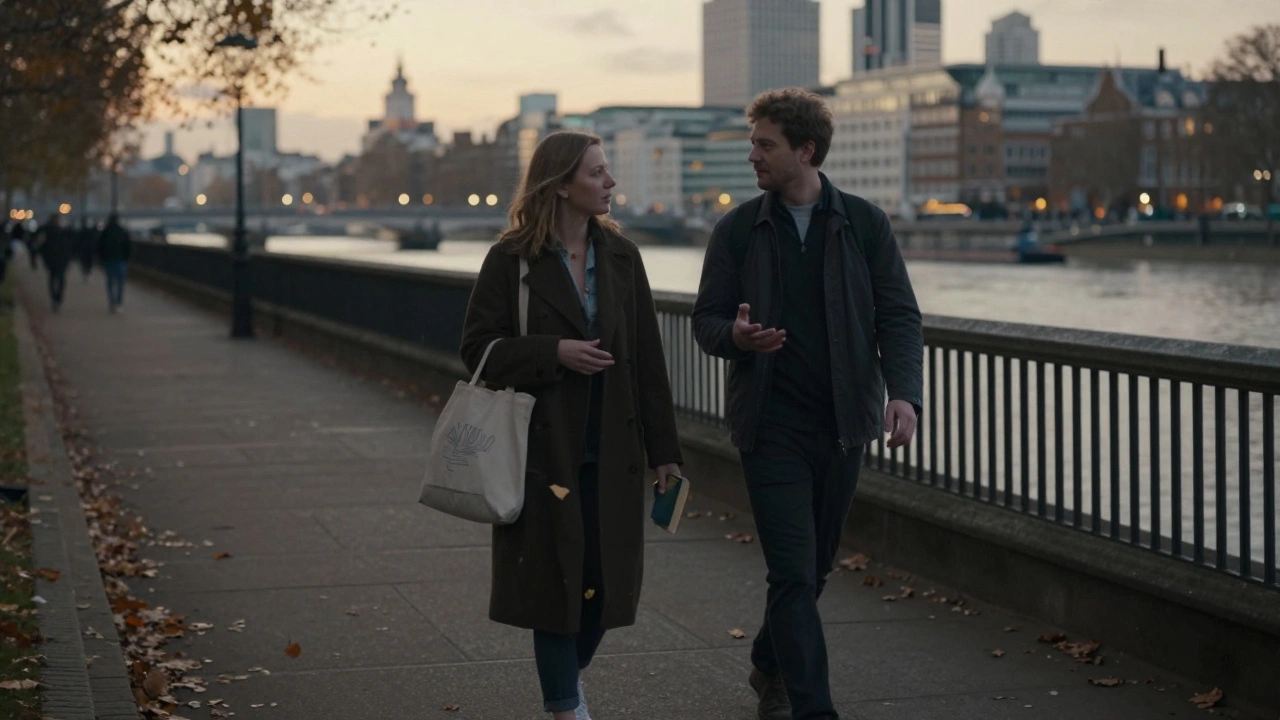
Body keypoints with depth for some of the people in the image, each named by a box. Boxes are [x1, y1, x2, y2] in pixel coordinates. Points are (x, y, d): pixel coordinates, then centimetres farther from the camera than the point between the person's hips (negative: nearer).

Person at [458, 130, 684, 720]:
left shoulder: (620, 256, 6)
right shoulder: (512, 260, -6)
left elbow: (647, 358, 5)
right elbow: (478, 347, -6)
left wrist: (663, 449, 3)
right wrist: (553, 353, -20)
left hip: (610, 450, 4)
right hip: (545, 446, -4)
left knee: (608, 578, 7)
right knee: (556, 577, 0)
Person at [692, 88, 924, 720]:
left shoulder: (864, 224, 2)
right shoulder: (738, 230, 2)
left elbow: (899, 317, 1)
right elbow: (706, 318, 6)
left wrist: (903, 392, -15)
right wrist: (735, 336, -19)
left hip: (842, 424, 2)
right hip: (771, 425, -2)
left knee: (813, 567, 14)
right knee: (794, 572, -10)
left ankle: (770, 667, 38)